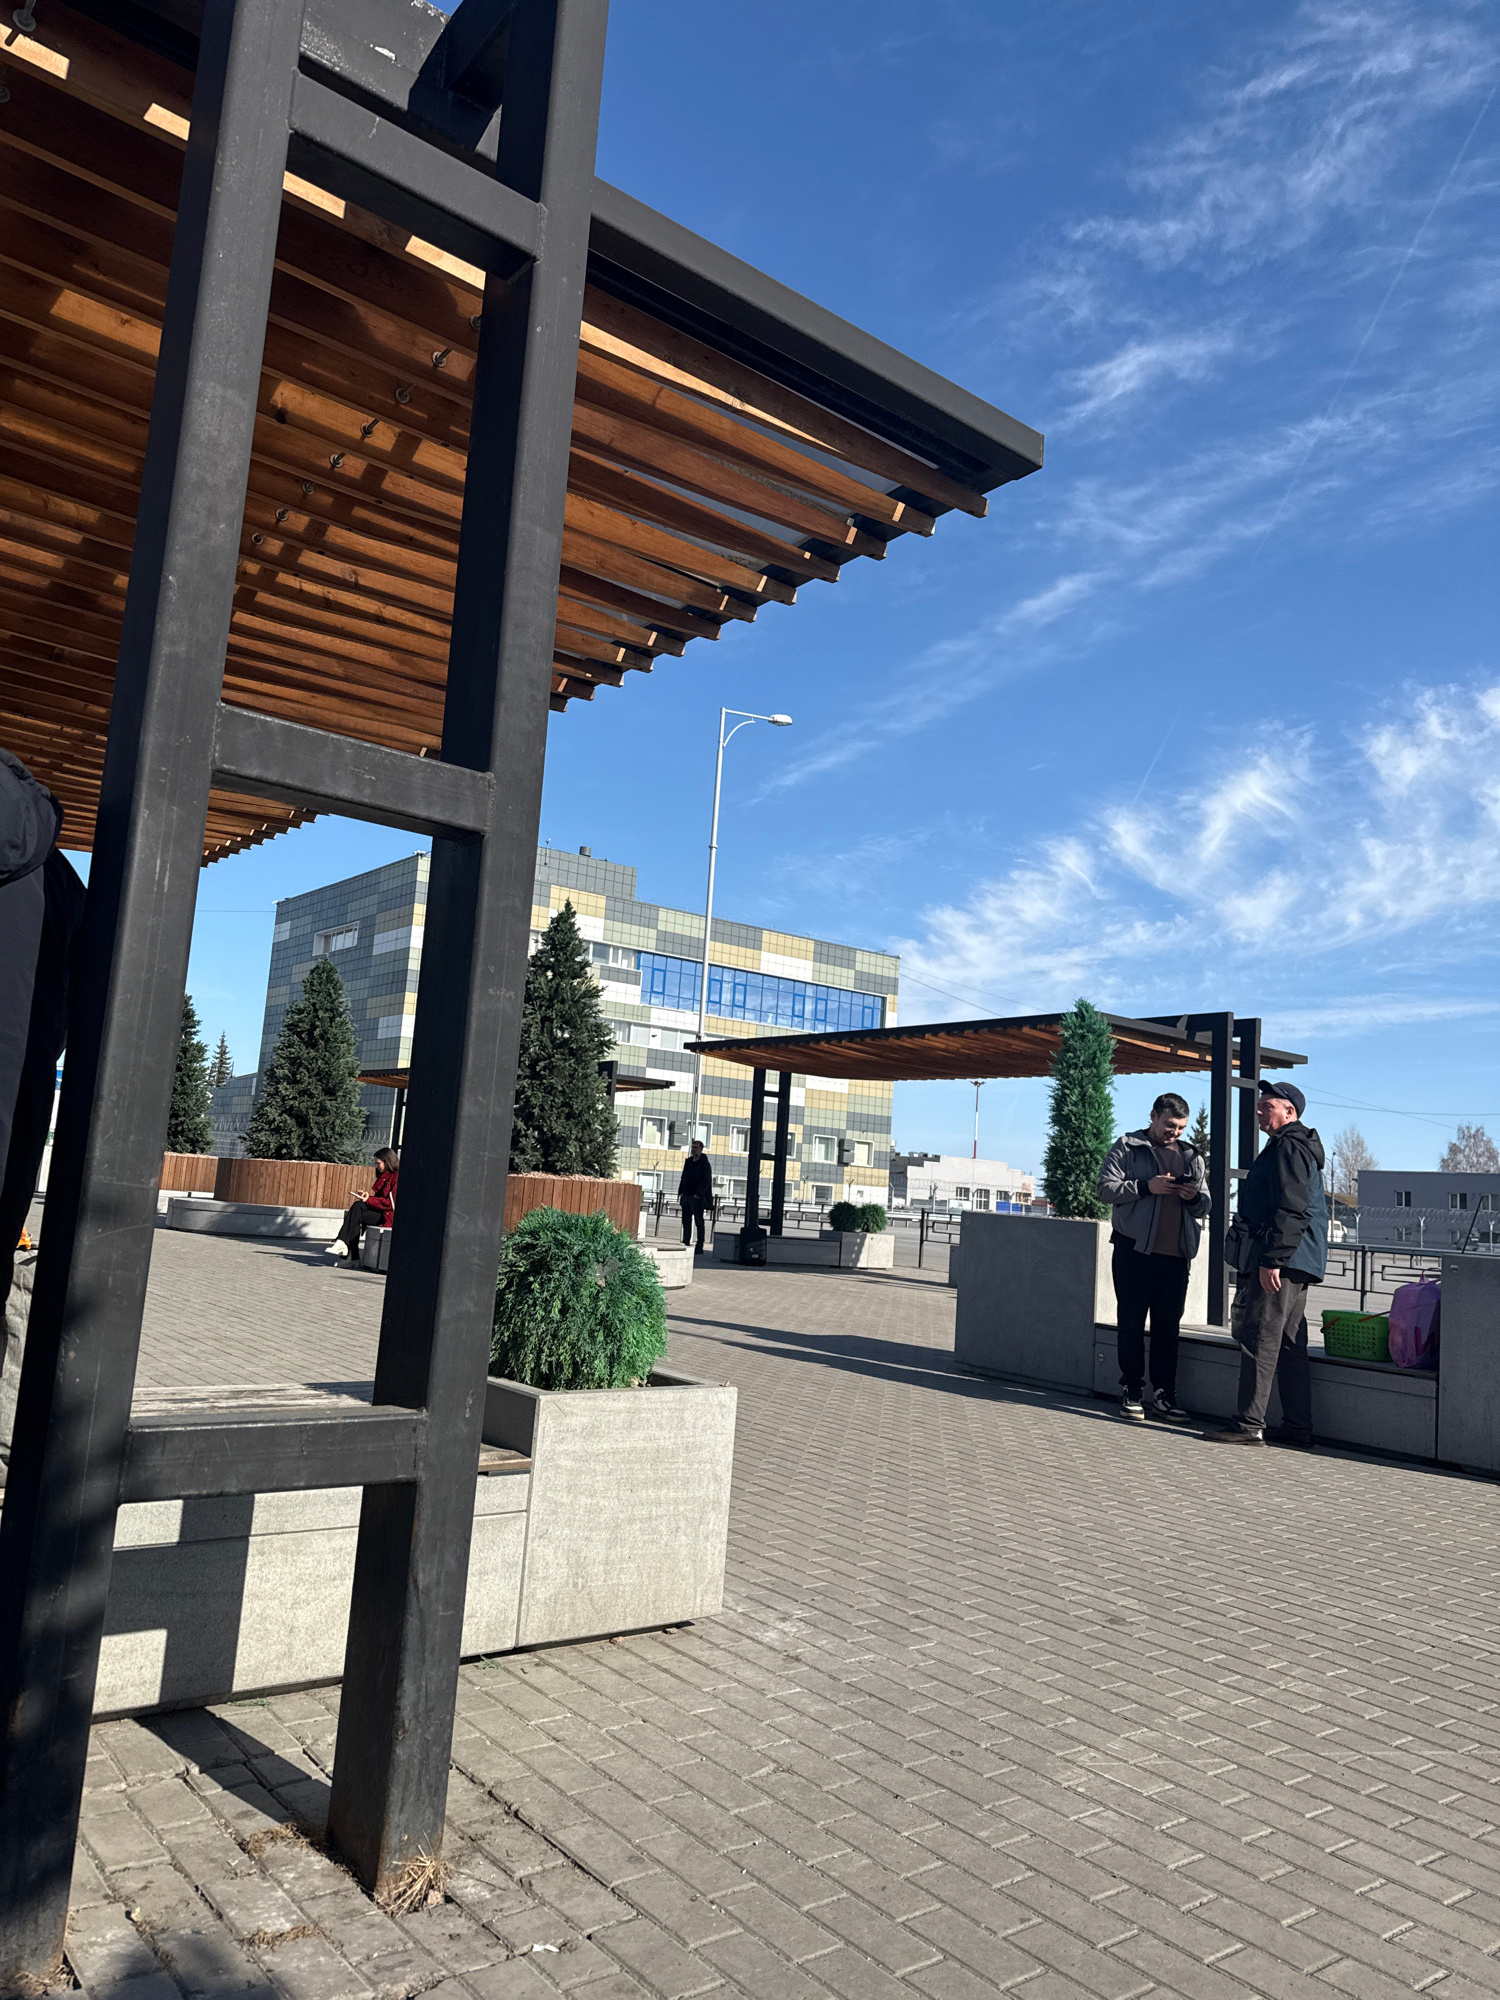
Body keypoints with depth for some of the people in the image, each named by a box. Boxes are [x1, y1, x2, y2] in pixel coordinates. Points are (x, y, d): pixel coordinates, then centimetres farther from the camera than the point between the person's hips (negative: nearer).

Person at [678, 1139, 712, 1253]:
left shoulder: (704, 1164, -6)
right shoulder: (688, 1162, 14)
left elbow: (706, 1181, -11)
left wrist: (698, 1194, -18)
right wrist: (680, 1191, 9)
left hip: (697, 1197, -7)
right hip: (686, 1196, 7)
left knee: (699, 1221, -3)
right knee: (686, 1221, 8)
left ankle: (700, 1246, 0)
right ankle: (686, 1243, 13)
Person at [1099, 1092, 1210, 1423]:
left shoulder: (1193, 1156, 17)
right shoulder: (1127, 1148, 4)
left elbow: (1204, 1207, 18)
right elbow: (1106, 1188, -5)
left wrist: (1194, 1197, -5)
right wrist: (1146, 1187, -17)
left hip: (1176, 1254, 4)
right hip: (1135, 1249, -4)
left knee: (1169, 1325, 6)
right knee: (1131, 1322, -1)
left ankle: (1163, 1394, 13)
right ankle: (1131, 1392, 7)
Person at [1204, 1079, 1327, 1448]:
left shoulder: (1288, 1148, -12)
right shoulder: (1299, 1147, 23)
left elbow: (1291, 1211, -21)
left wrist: (1271, 1260, -23)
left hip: (1280, 1261, -11)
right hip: (1295, 1264, 11)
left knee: (1258, 1337, -8)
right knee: (1289, 1344, 11)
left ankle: (1249, 1425, -6)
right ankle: (1298, 1429, 15)